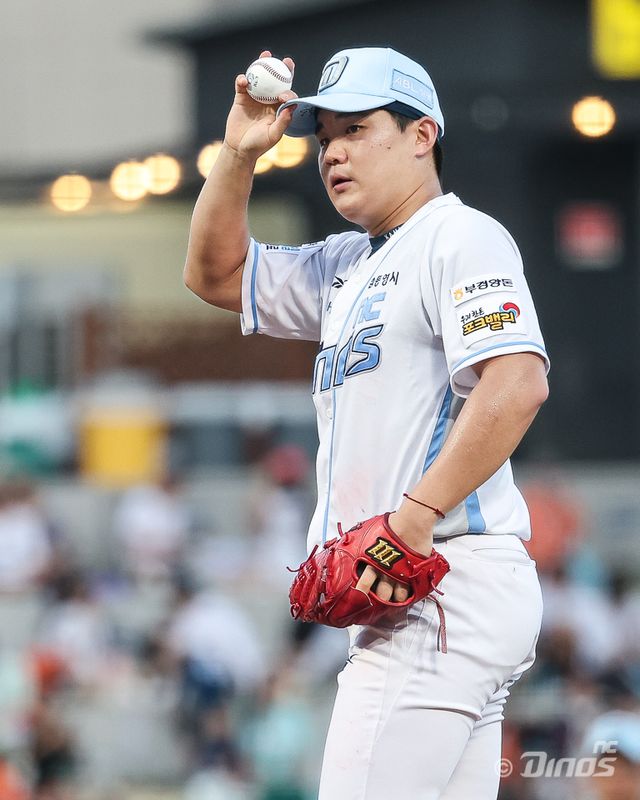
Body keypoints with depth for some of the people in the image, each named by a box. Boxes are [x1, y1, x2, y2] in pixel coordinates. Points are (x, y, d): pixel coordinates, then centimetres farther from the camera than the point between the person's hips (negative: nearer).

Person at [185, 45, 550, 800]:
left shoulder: (462, 239, -6)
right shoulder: (345, 268, 24)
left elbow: (518, 385, -20)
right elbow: (216, 274, 31)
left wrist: (411, 521, -25)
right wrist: (238, 153, 15)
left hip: (448, 585, -10)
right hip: (406, 598, 10)